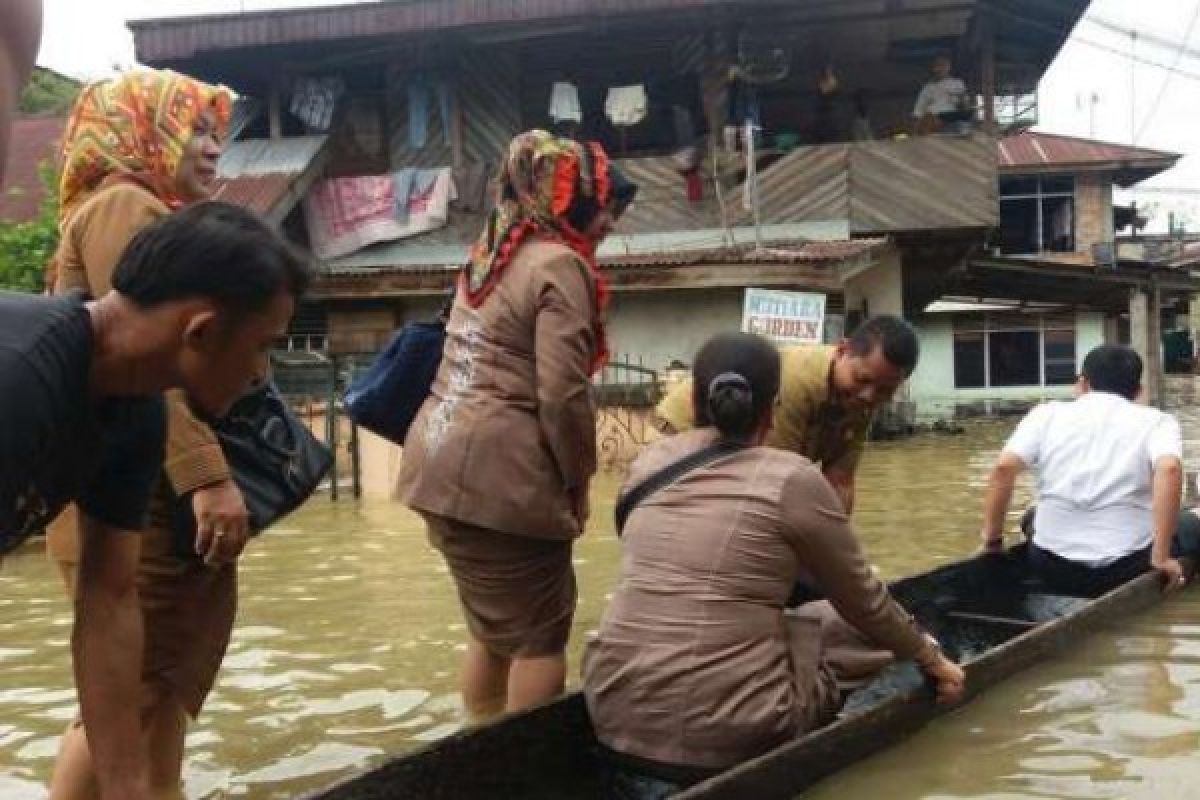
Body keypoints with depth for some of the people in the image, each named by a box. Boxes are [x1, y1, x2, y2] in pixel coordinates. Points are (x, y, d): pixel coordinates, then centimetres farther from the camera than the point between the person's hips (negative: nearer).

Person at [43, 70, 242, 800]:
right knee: (129, 699, -7)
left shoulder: (152, 212, 23)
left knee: (168, 691, 13)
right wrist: (207, 475, -29)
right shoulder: (123, 204, -9)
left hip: (165, 498, 10)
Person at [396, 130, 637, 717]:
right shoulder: (560, 263, -9)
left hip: (442, 461, 9)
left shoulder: (492, 253, 19)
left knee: (493, 627, 20)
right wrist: (578, 481, -3)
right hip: (497, 474, -9)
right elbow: (563, 393, -17)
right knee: (539, 634, 3)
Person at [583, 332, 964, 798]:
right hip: (729, 730, -6)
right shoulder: (793, 478, -7)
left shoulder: (648, 463, 6)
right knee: (856, 628, 16)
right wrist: (930, 656, 22)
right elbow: (864, 601, 4)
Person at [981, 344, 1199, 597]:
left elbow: (1004, 467, -7)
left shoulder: (1048, 413, 6)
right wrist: (1160, 558, -13)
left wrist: (992, 540, 4)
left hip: (1053, 569, 2)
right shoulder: (1156, 420, 2)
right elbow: (1169, 469, -18)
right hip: (1127, 570, -1)